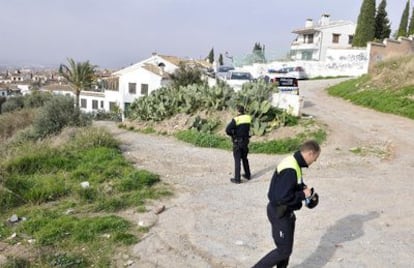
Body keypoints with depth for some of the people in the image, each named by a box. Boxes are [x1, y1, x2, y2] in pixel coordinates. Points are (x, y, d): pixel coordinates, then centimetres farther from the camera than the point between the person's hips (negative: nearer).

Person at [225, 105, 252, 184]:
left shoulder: (236, 120, -17)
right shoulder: (248, 118, -2)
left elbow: (227, 130, -24)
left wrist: (232, 134, -6)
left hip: (237, 142, -5)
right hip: (245, 141, 5)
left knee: (237, 160, 0)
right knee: (245, 158, 21)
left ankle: (237, 179, 3)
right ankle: (248, 174, 32)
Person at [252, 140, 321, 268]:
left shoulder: (293, 162, 3)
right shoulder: (290, 170, -29)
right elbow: (282, 197, -31)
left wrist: (305, 189, 1)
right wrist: (303, 195, -19)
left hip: (285, 211, 10)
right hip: (279, 213, -10)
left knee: (286, 247, 21)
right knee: (284, 250, 1)